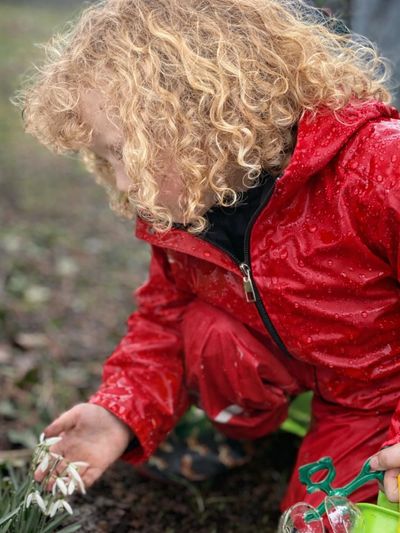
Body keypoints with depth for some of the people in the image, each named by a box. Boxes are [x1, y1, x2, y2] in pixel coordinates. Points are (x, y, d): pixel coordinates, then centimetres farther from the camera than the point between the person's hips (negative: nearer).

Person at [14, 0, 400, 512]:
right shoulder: (176, 218, -10)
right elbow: (164, 317, 3)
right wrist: (122, 412, -13)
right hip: (324, 389, 6)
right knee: (207, 330, -15)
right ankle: (248, 421, 12)